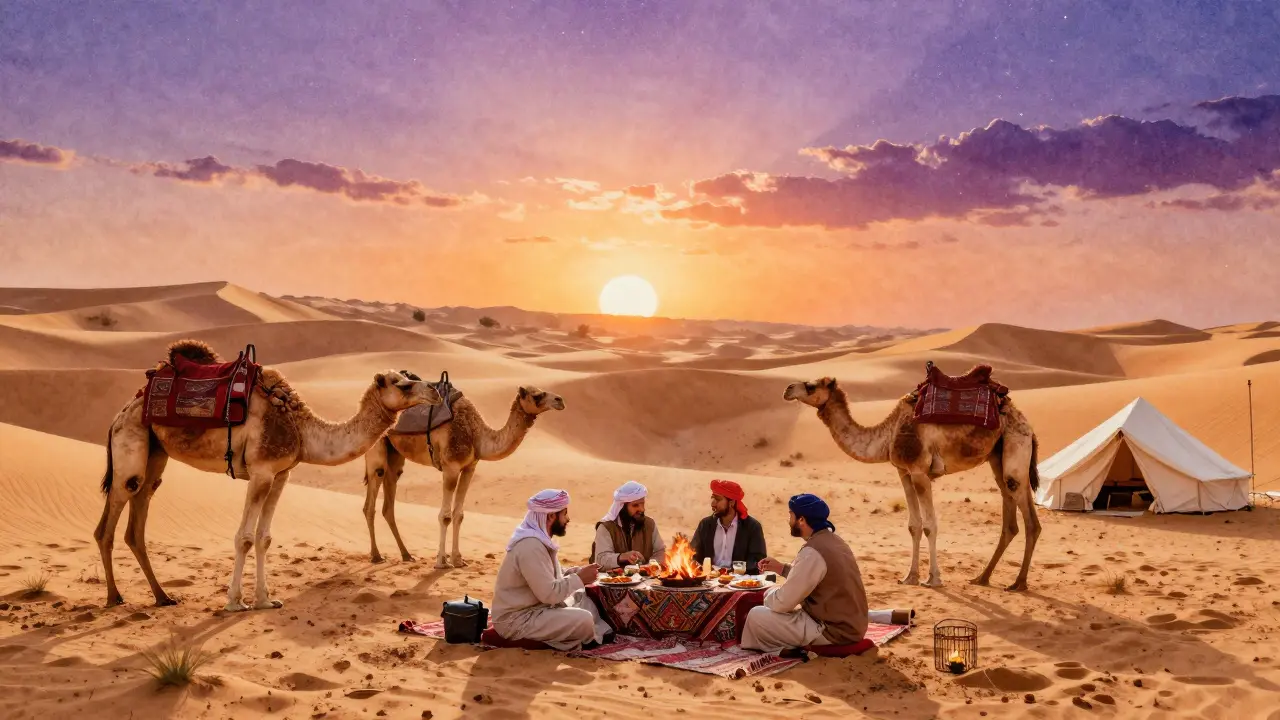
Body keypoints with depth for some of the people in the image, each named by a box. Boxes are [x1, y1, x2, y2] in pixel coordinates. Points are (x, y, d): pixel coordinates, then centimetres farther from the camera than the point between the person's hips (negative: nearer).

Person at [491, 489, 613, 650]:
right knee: (584, 619, -22)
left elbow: (552, 576, 17)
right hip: (517, 620, -10)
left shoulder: (540, 538, 8)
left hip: (534, 607, 10)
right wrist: (579, 578, -14)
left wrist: (578, 572, 1)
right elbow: (548, 593, -25)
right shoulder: (530, 545, -23)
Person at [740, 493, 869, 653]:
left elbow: (782, 602, -19)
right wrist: (782, 568, 13)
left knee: (756, 616, -6)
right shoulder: (833, 540, 7)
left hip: (832, 631, -9)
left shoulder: (812, 552, -23)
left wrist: (769, 593, 3)